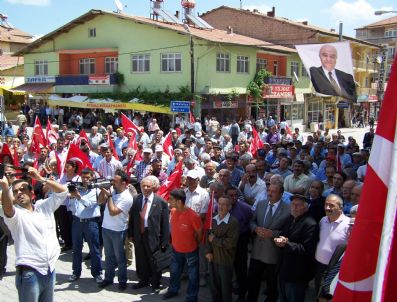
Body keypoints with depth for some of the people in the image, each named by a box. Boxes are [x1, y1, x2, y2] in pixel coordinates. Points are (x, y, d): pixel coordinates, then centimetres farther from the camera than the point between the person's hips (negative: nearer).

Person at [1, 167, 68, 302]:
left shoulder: (44, 206, 9)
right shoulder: (15, 214, -8)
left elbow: (63, 190, 5)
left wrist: (41, 178, -6)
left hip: (50, 269, 5)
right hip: (29, 272, -5)